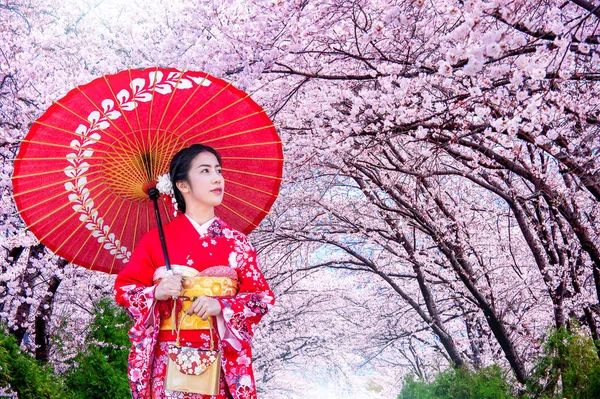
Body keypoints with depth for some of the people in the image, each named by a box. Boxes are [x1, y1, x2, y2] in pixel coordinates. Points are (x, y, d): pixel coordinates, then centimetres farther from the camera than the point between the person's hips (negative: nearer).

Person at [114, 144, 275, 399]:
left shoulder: (236, 242, 5)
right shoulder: (157, 239, 2)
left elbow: (263, 296, 1)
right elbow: (123, 288, 5)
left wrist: (221, 306, -15)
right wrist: (156, 293, -15)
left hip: (223, 362, 1)